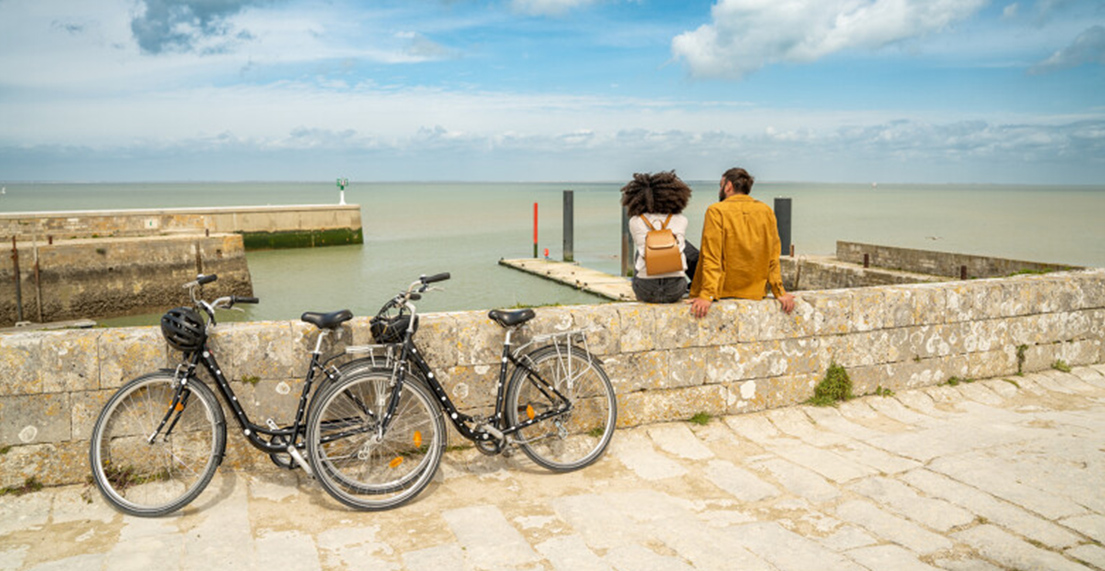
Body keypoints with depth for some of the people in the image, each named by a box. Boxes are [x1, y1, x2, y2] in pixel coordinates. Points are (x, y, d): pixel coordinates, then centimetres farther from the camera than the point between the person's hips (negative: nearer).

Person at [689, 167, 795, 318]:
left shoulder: (716, 211, -10)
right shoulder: (766, 211, 4)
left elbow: (711, 258, -16)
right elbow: (773, 258, 5)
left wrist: (707, 296, -19)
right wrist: (779, 292, 8)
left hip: (724, 292, -6)